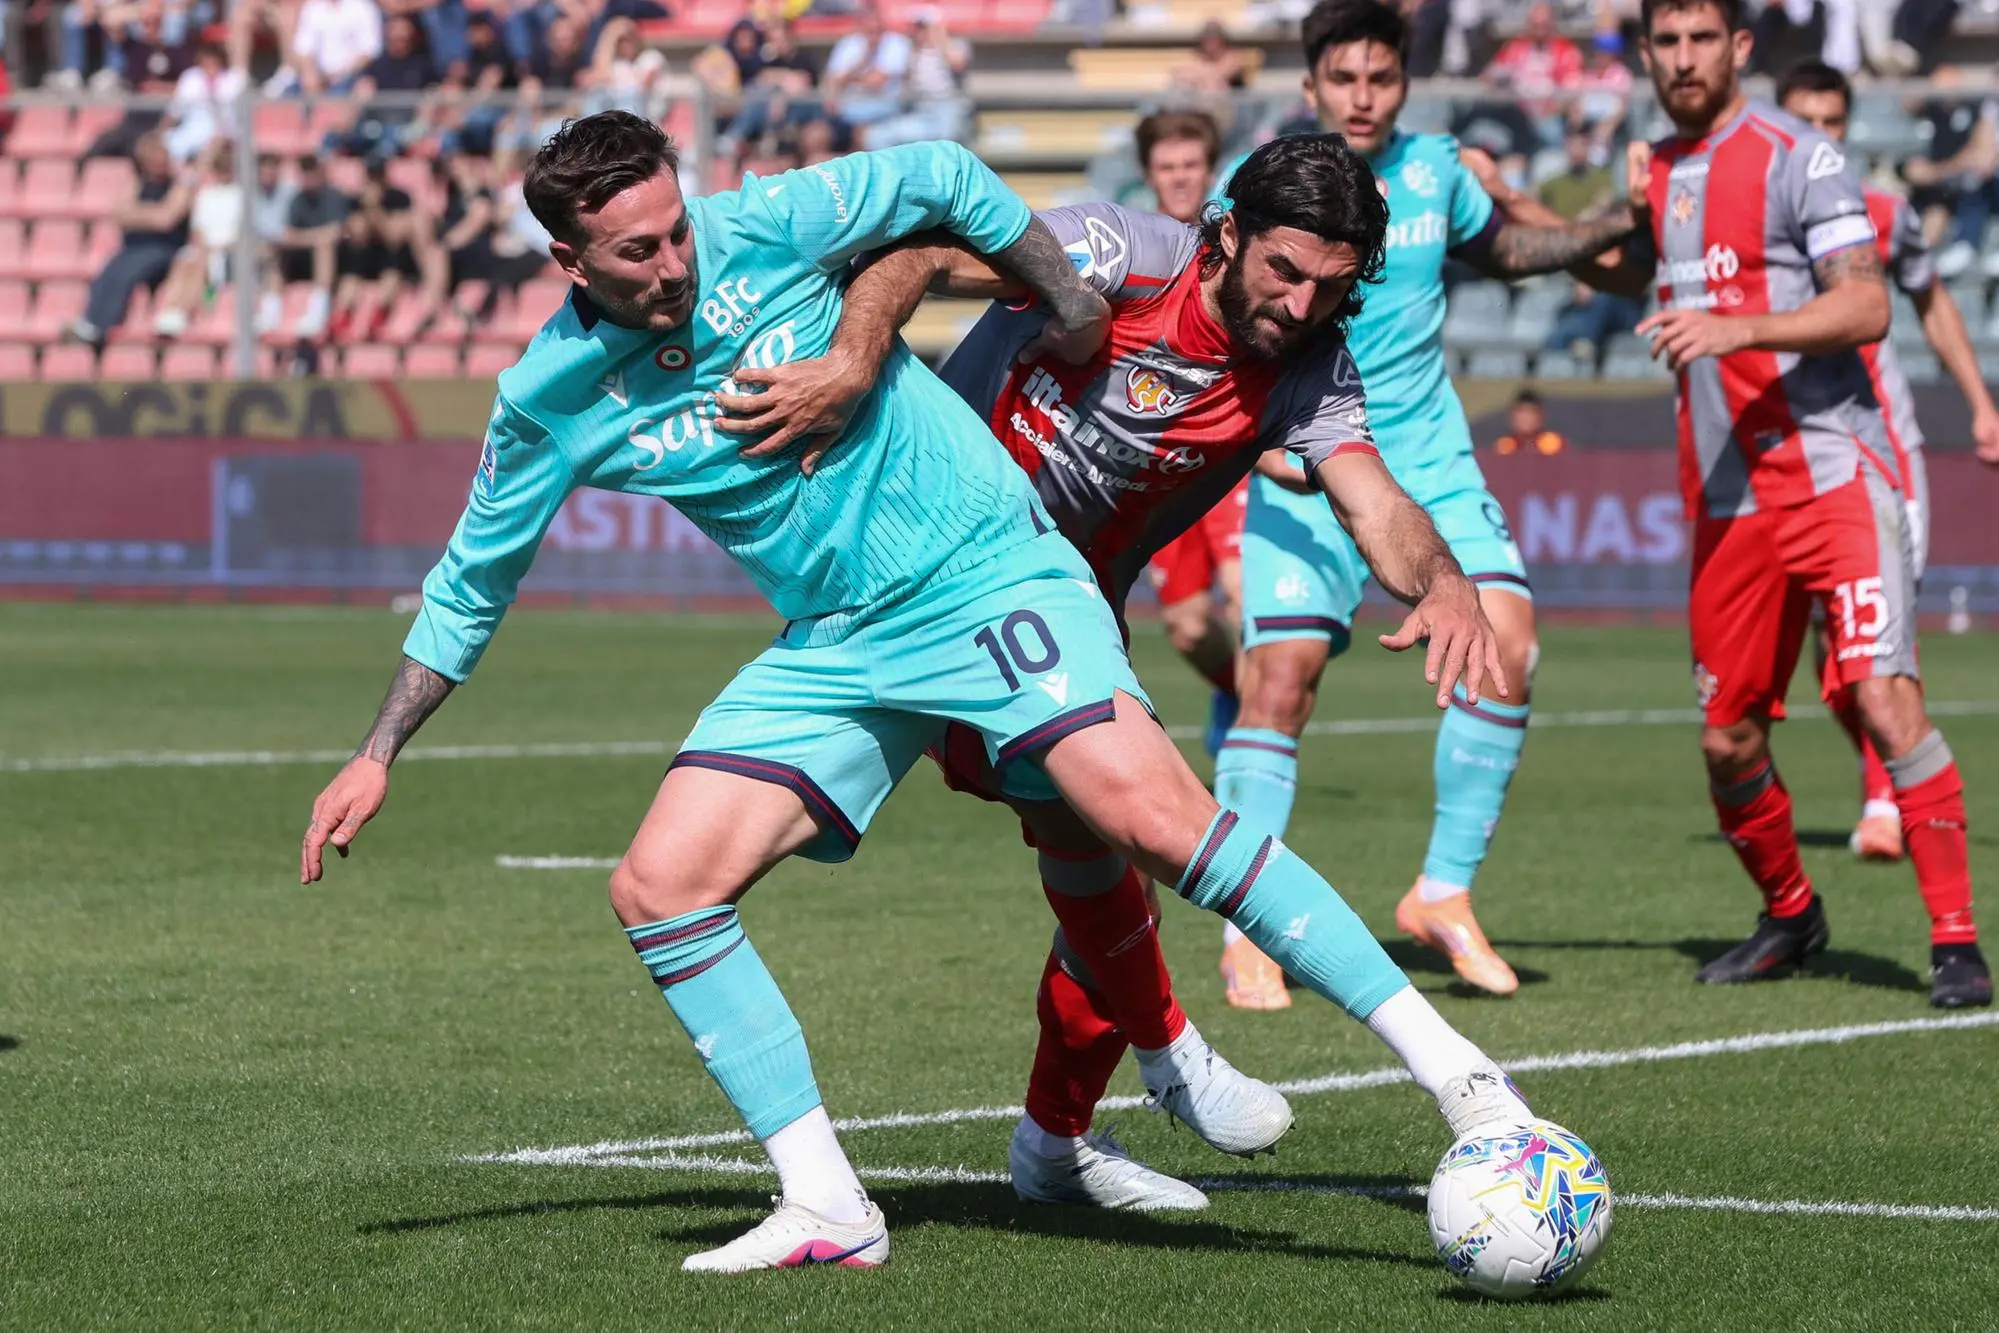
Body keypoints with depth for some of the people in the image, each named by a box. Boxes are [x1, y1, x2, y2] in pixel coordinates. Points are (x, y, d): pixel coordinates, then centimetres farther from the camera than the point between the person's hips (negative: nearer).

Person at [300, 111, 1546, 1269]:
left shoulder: (766, 229, -12)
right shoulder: (552, 399, -4)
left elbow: (947, 181, 4)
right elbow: (473, 582, 11)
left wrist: (1071, 301, 7)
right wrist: (379, 757, 10)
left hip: (988, 569, -4)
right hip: (833, 644, 4)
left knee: (1152, 814, -24)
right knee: (659, 889, -10)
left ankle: (1451, 1066, -21)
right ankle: (826, 1208, -3)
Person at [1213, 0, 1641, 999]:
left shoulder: (1435, 169, 6)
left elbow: (1502, 250, 26)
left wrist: (1619, 224, 17)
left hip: (1431, 463, 4)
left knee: (1504, 644, -14)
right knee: (1279, 677, -16)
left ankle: (1443, 896, 0)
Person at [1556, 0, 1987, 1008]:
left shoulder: (1796, 157, -8)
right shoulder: (1659, 169, 14)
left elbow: (1866, 307, -17)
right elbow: (1627, 275, 35)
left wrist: (1737, 328, -28)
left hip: (1832, 473, -7)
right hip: (1725, 499, 7)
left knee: (1884, 698, -19)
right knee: (1727, 740, 8)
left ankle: (1956, 942, -13)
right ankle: (1789, 915, 32)